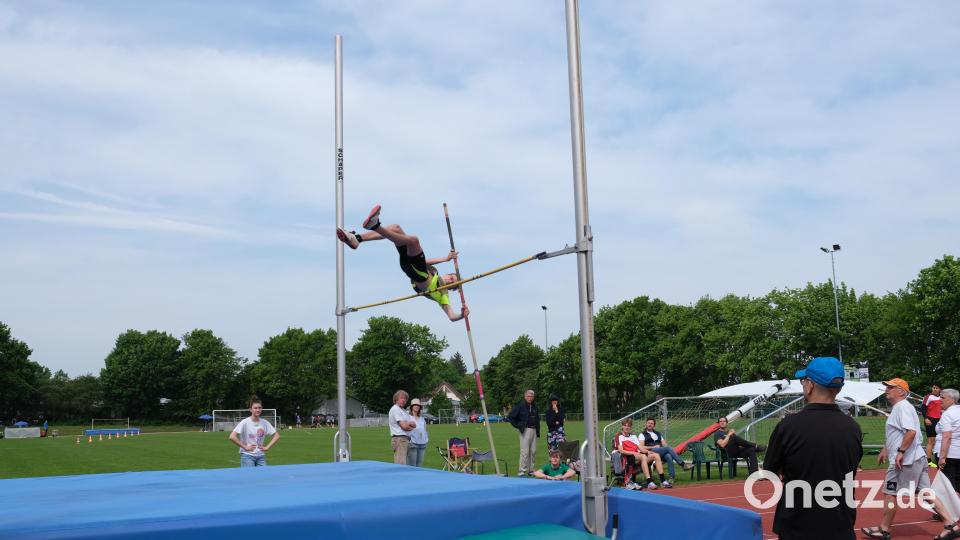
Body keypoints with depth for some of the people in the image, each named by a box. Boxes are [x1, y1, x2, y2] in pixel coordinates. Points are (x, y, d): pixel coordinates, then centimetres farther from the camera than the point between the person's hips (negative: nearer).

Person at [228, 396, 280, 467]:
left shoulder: (265, 423, 4)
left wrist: (267, 447, 2)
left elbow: (277, 436, 12)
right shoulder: (245, 422, -9)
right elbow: (232, 437, -18)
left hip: (261, 456, 4)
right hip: (247, 456, -4)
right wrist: (245, 447, -13)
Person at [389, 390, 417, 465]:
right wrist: (410, 423, 7)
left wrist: (407, 423, -3)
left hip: (406, 439, 9)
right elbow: (404, 426, -13)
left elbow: (414, 425, 15)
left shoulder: (403, 411, 23)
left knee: (404, 464, 6)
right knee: (400, 464, -17)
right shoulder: (395, 409, -6)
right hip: (399, 439, -9)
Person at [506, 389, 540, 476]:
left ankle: (530, 470, 15)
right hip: (525, 430, -6)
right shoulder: (520, 406, -5)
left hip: (534, 430, 7)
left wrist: (538, 429, 15)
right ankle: (521, 471, -7)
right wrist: (518, 425, -7)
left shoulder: (534, 406, 15)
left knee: (533, 451, 7)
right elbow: (510, 416, -6)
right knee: (525, 451, -10)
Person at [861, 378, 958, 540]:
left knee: (890, 493, 0)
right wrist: (885, 449, 31)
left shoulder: (903, 406, -15)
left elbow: (911, 431, -26)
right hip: (917, 459, 10)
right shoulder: (897, 408, 17)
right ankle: (951, 526, 9)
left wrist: (900, 452, -25)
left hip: (905, 460, -10)